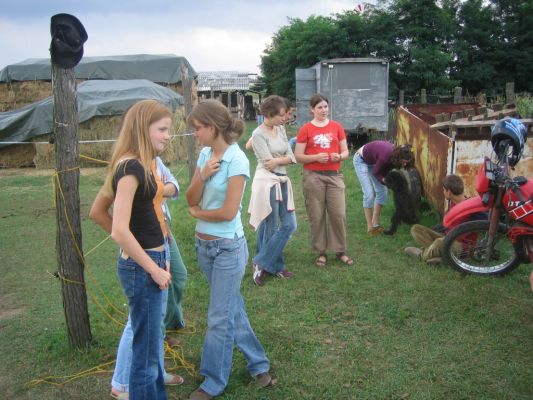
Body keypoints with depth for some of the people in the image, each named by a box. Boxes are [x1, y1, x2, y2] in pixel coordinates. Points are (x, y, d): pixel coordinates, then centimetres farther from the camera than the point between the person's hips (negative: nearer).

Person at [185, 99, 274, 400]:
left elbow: (228, 212, -21)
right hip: (204, 244, 8)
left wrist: (196, 213, -5)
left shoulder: (237, 160, -19)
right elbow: (192, 199, 1)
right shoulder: (205, 154, 3)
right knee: (233, 308, 18)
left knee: (220, 318, 4)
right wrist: (202, 176, -17)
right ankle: (258, 364, 35)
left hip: (228, 247, -8)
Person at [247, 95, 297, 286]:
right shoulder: (258, 134, -11)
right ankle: (275, 266, 18)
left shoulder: (280, 129, 10)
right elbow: (268, 162, -16)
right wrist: (285, 158, -2)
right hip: (267, 182, -8)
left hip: (282, 181, 8)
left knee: (289, 225, 7)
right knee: (270, 227, 2)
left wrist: (278, 160, -13)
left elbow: (291, 157, 4)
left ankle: (262, 264, 15)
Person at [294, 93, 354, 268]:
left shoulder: (337, 127, 7)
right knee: (317, 216, 3)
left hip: (334, 175, 2)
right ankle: (321, 252, 16)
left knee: (339, 214, 2)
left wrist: (339, 156, -11)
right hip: (313, 177, -2)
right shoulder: (305, 129, -1)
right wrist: (316, 157, -18)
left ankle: (340, 251, 17)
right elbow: (298, 156, -3)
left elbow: (345, 152, 11)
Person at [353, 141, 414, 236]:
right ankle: (370, 227, -8)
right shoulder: (385, 156, -38)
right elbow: (376, 172, -21)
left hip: (373, 161, 8)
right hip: (361, 160, -8)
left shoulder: (395, 153, -18)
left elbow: (384, 171, -8)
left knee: (382, 191, 2)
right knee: (369, 193, -15)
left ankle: (375, 223, 9)